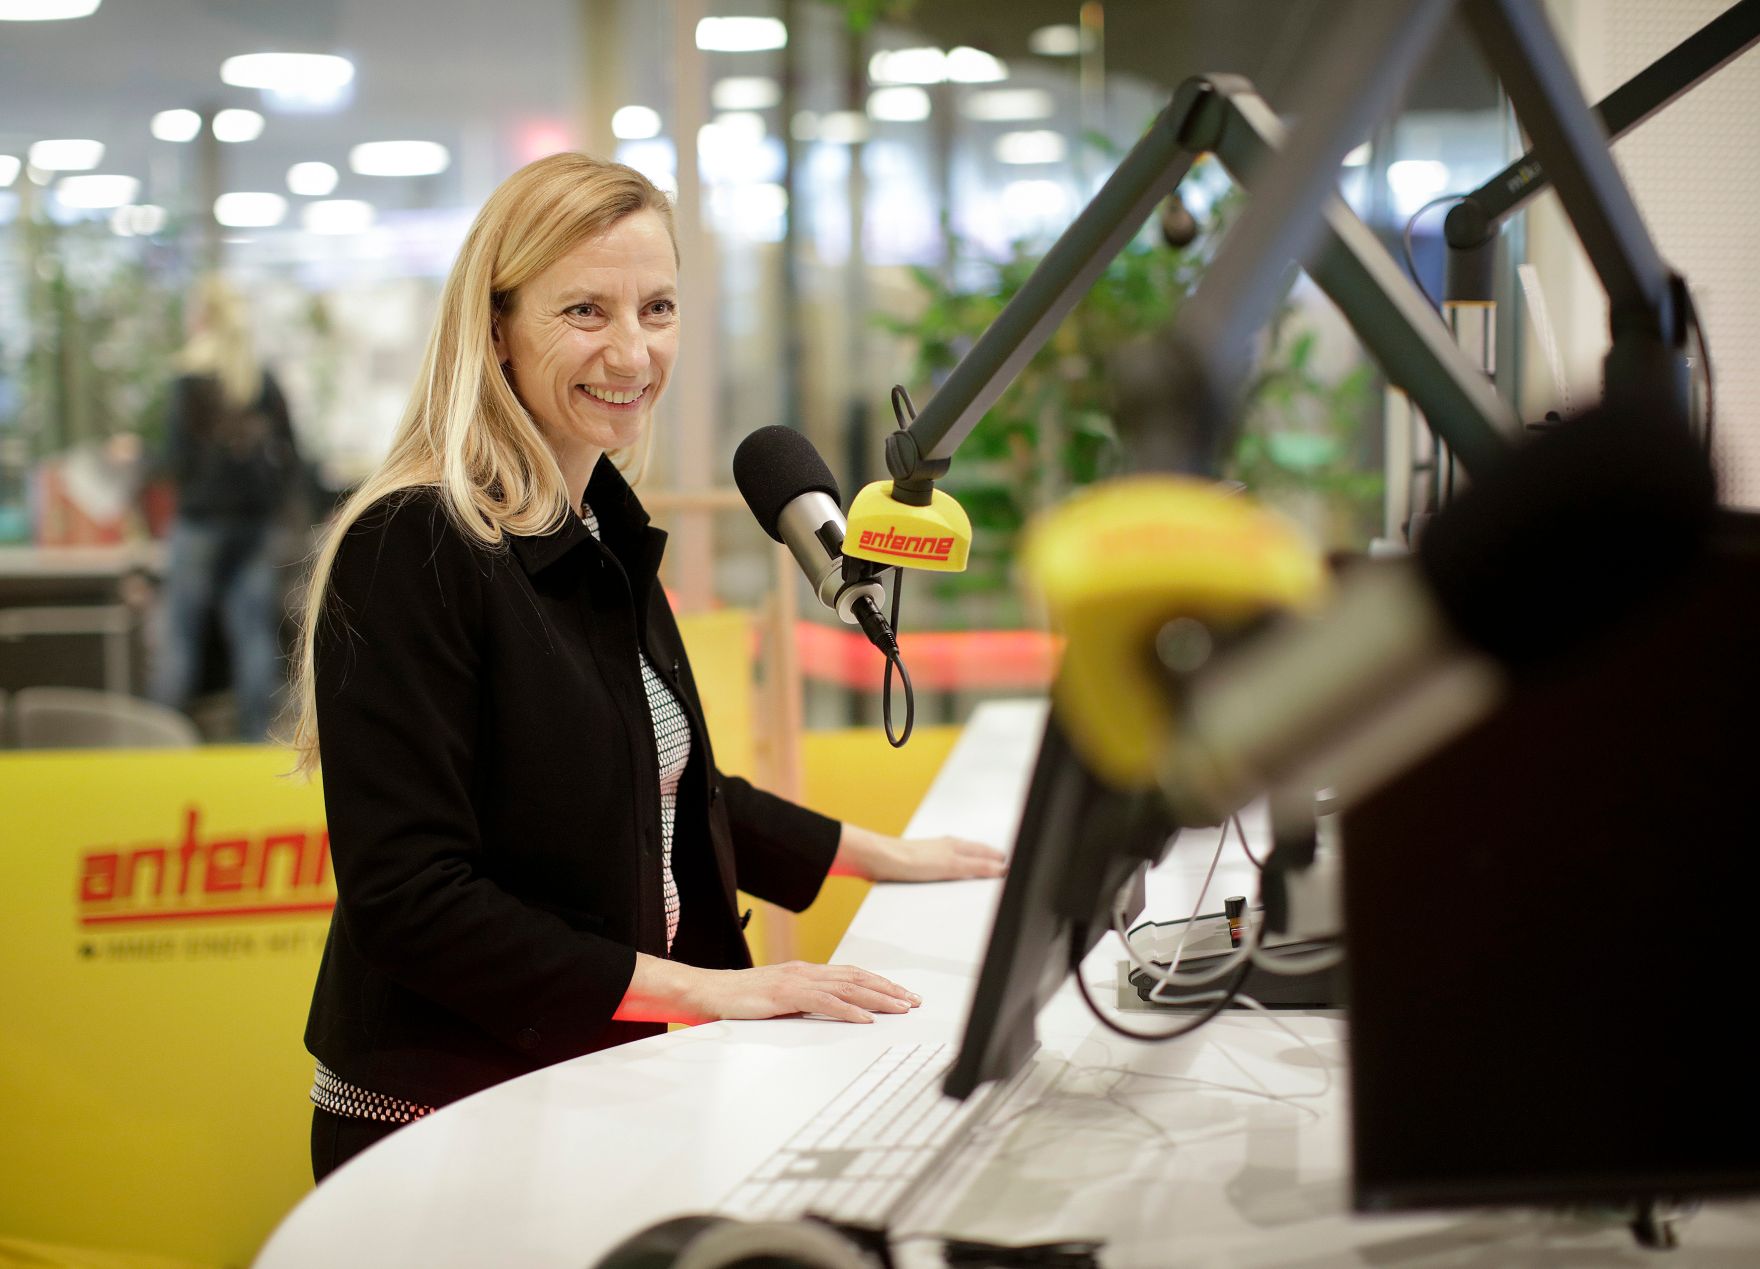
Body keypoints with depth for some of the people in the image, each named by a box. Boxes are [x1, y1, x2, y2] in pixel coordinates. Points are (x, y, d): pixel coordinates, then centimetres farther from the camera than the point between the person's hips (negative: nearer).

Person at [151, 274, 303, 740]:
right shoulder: (265, 381, 5)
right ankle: (257, 733, 4)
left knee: (179, 632, 1)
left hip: (202, 516, -4)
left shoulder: (190, 381, -9)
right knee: (255, 630, 5)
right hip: (256, 519, 4)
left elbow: (178, 458, -11)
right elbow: (289, 454, 8)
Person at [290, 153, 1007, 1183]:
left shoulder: (604, 536, 8)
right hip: (441, 1126, -8)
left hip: (598, 1089, 8)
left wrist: (879, 854, 22)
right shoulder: (414, 549, -19)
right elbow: (409, 901, -25)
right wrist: (700, 988, -24)